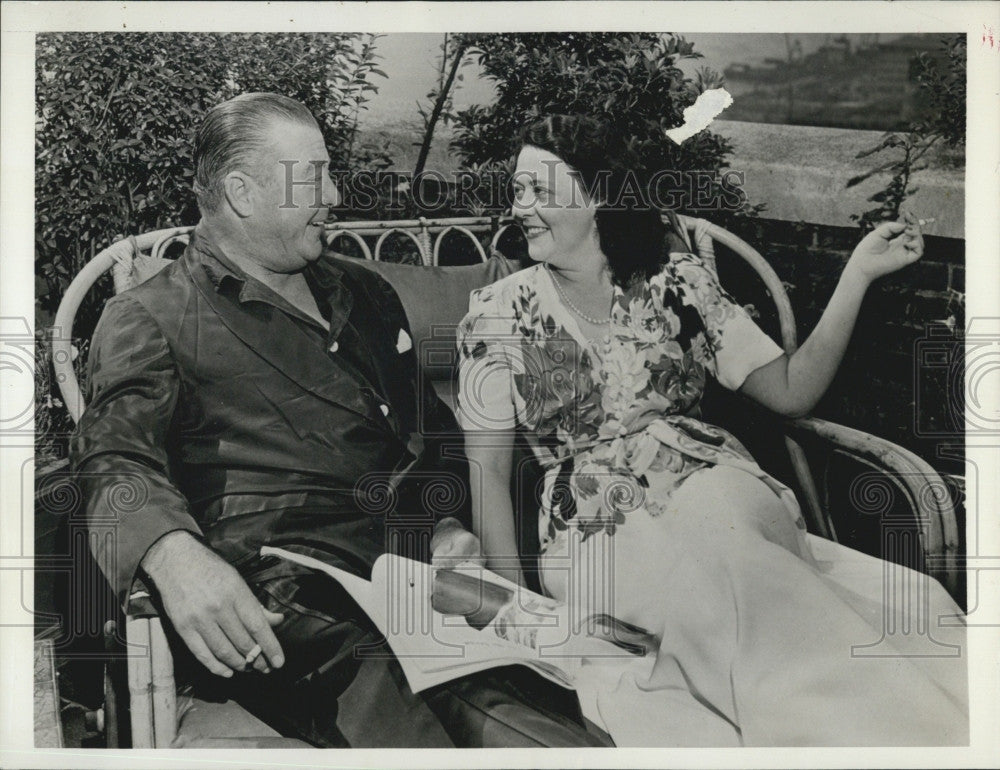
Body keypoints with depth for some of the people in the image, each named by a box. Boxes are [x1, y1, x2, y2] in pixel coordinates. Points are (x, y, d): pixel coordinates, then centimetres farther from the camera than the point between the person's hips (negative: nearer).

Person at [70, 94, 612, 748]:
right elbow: (116, 459, -6)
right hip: (290, 604, -4)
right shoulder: (150, 319, 9)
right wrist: (173, 553, -29)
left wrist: (449, 521, 10)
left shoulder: (364, 293, 27)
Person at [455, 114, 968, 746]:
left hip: (709, 483, 2)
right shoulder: (498, 311, 6)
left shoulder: (678, 280, 9)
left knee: (710, 526, -34)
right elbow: (489, 469, 2)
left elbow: (790, 392, 9)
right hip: (596, 528, -1)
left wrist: (858, 274, 1)